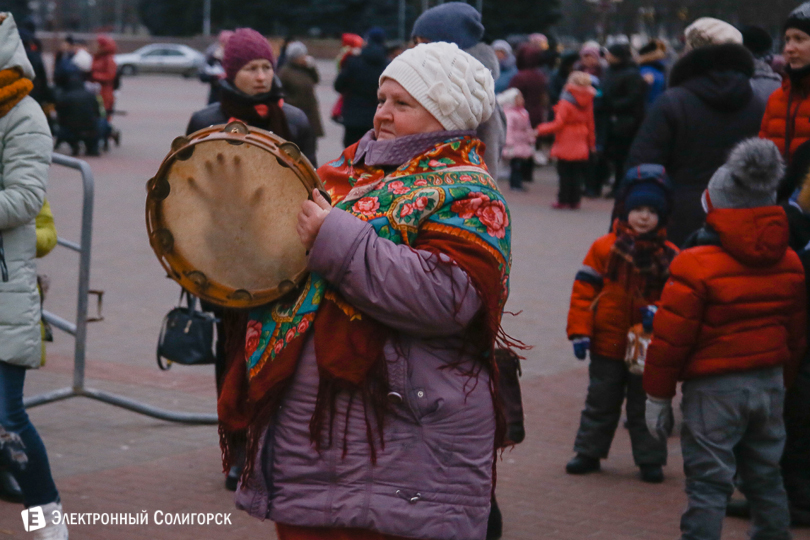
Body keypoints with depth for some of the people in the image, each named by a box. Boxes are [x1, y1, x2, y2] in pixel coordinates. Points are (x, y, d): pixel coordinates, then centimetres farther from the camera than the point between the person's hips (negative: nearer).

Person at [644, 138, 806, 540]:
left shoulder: (695, 266, -15)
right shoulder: (789, 264, 5)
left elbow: (671, 337, -13)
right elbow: (796, 332, 14)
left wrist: (657, 395, -4)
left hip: (713, 387, -6)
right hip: (770, 382, 6)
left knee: (708, 482, -2)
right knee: (765, 477, 18)